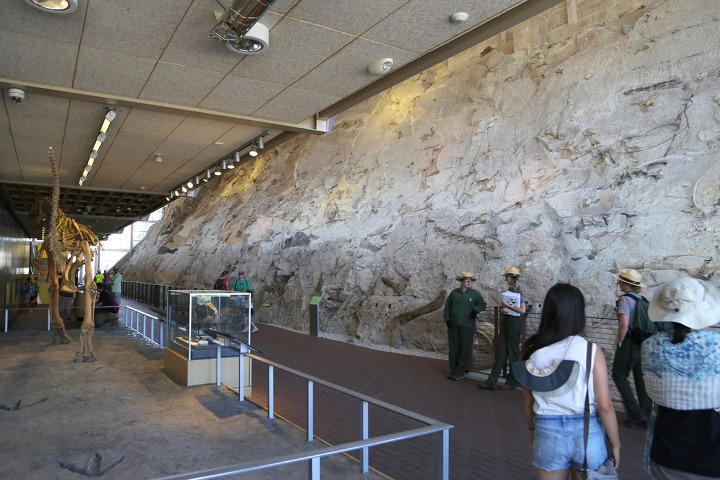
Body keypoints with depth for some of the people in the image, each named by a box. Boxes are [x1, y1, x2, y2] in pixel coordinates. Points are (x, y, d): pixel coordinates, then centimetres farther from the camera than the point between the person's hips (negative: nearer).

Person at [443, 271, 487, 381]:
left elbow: (483, 304, 12)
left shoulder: (475, 294, 3)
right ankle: (453, 370, 16)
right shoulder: (454, 293, 9)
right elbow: (447, 306, 14)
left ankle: (460, 372, 7)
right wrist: (447, 319, 6)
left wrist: (476, 310, -6)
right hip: (453, 325, 2)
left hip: (467, 326, -2)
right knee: (453, 348, 6)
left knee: (464, 349, -2)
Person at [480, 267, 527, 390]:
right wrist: (503, 309, 0)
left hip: (514, 322, -8)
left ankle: (513, 382, 13)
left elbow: (522, 310, -15)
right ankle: (492, 381, 5)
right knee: (501, 352, 5)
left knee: (513, 352, 1)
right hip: (506, 321, 8)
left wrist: (507, 306, -14)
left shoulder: (520, 290, -9)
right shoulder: (509, 289, 14)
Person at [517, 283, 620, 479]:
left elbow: (527, 400, 3)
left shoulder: (532, 350, -8)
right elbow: (605, 406, -12)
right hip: (587, 433, -1)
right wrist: (616, 444, 3)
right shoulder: (591, 351, -15)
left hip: (547, 432, 1)